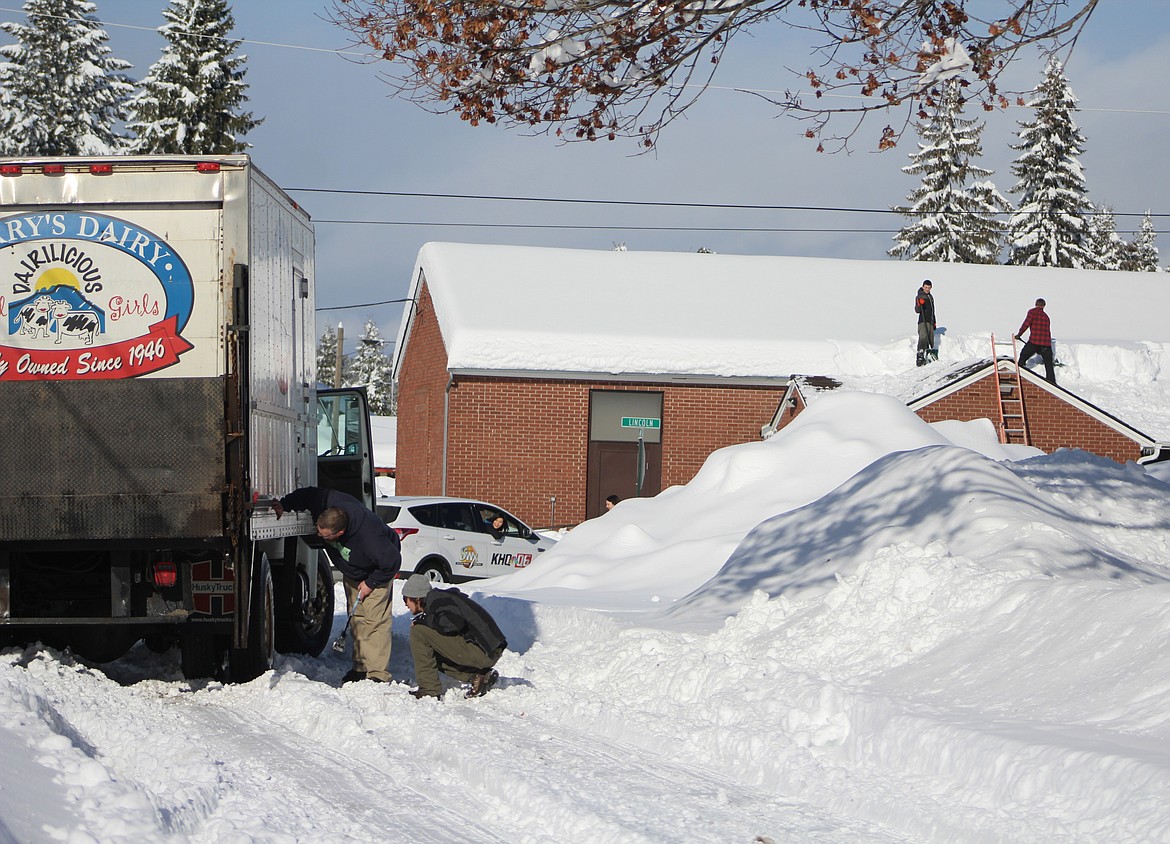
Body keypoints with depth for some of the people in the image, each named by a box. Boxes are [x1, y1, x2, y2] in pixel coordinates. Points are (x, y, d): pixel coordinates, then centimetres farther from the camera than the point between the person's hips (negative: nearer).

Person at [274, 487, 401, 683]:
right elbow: (308, 494, -8)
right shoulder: (327, 502, -30)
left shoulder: (369, 536, -46)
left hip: (377, 571, -7)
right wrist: (284, 505, -22)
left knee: (375, 619, -15)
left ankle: (377, 673, -15)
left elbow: (392, 562, -33)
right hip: (352, 574, 7)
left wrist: (371, 583, -22)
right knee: (357, 618, 7)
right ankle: (360, 668, 13)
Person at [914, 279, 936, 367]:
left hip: (930, 322, 8)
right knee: (923, 338, -23)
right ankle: (920, 357, -33)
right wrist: (919, 304, -31)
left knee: (931, 341, 6)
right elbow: (917, 311, -11)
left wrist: (934, 322, 28)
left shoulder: (930, 296, 19)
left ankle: (927, 357, 11)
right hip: (923, 321, -8)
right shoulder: (919, 297, -3)